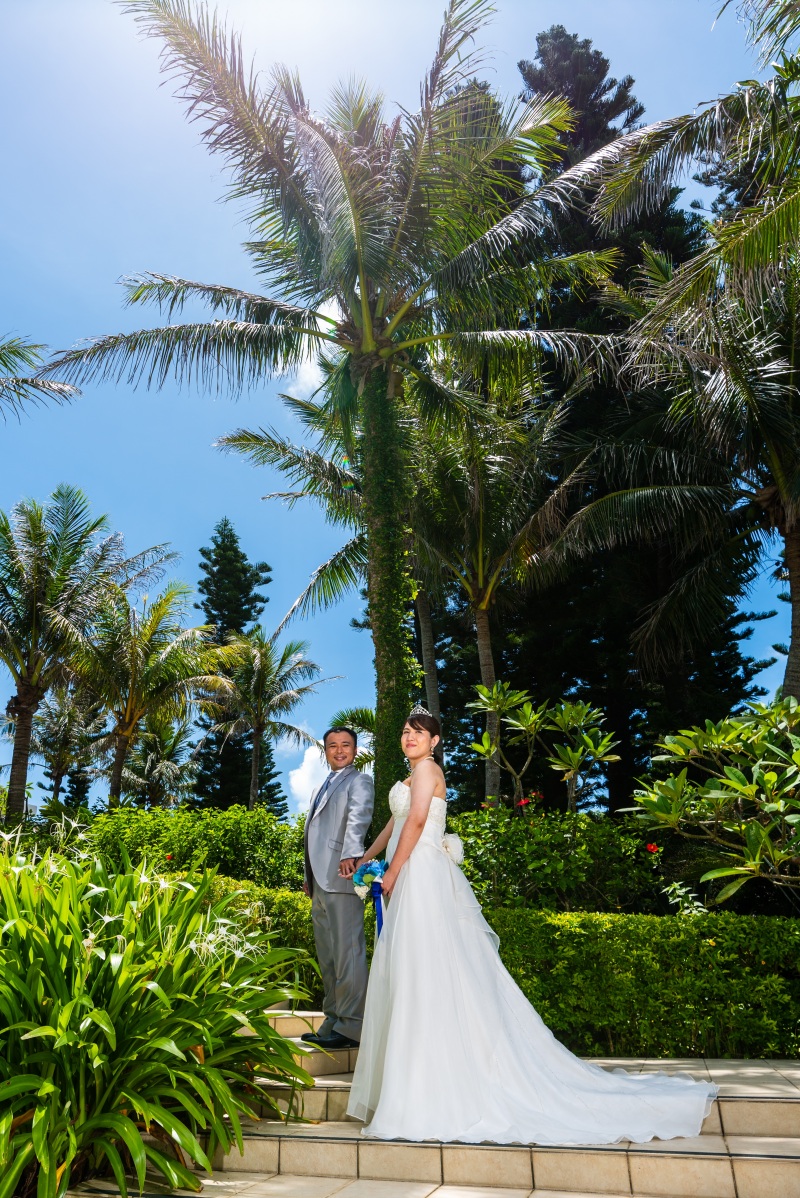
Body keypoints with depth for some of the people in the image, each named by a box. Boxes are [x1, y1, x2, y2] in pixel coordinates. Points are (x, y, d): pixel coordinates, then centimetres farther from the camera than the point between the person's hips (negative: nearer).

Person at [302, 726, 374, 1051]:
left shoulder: (359, 781, -1)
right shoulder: (322, 788, 26)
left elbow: (359, 817, -20)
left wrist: (350, 854, -35)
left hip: (341, 877, -9)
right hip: (320, 882, 9)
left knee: (347, 953, -8)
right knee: (326, 956, 14)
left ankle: (351, 1027, -2)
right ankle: (333, 1022, 24)